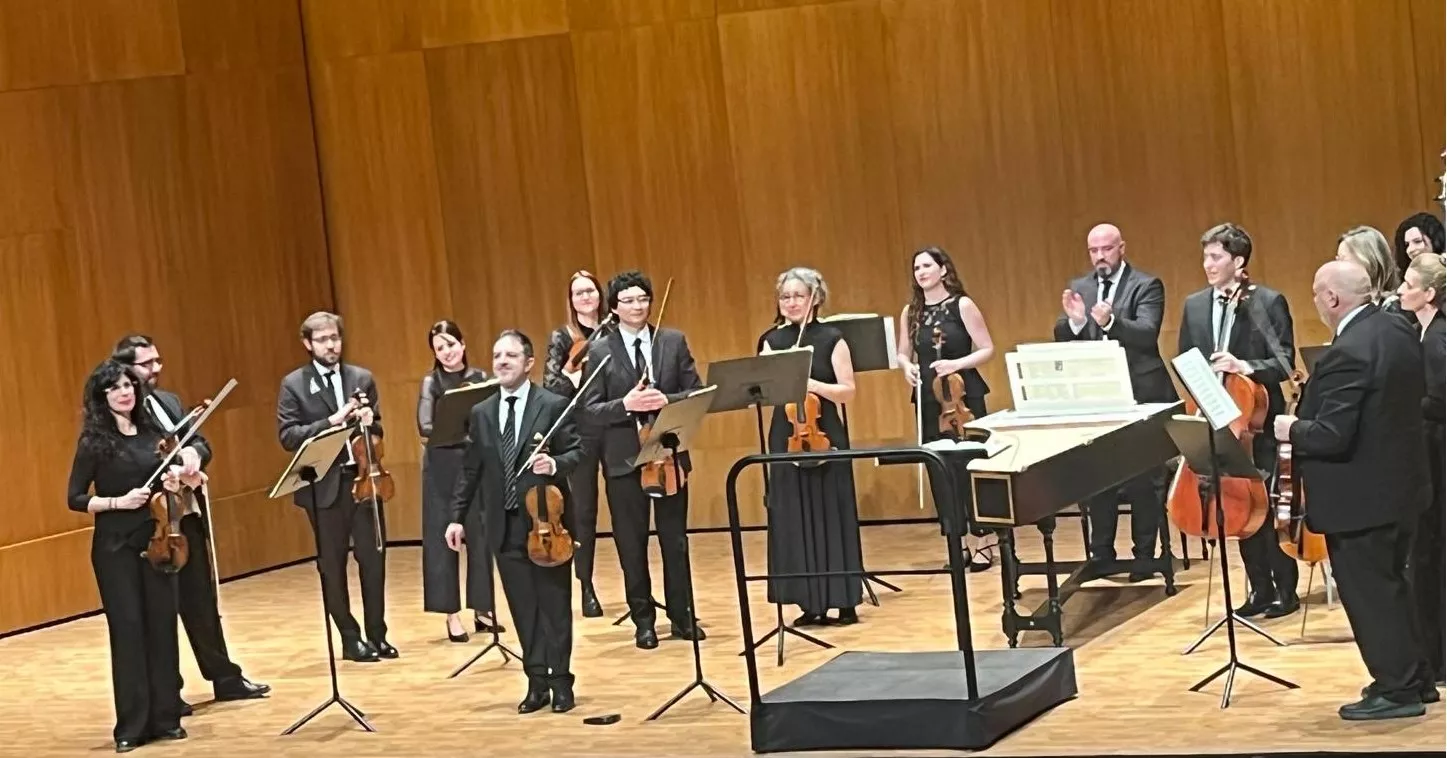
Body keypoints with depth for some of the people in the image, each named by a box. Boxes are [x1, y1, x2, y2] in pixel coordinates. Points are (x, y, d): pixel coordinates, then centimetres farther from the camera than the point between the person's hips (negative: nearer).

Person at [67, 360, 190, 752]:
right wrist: (118, 502, -18)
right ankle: (132, 726, 2)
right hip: (115, 545, -4)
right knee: (128, 627, -4)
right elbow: (75, 499, -6)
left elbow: (173, 475, 16)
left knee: (162, 623, 4)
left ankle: (166, 717, 12)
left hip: (156, 538, 4)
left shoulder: (152, 431, 6)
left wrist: (182, 473, -6)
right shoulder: (94, 441, -6)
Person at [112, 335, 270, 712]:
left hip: (187, 513, 8)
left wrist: (194, 453, -10)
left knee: (202, 600, 16)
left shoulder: (170, 401, 13)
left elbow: (201, 444, 12)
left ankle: (225, 677, 25)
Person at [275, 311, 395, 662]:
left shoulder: (362, 378, 9)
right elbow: (288, 436, -9)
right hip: (324, 485, -2)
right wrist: (331, 421, -19)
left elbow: (378, 430, 13)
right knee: (333, 565, 5)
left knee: (373, 559, 4)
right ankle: (350, 638, 15)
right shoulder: (293, 384, -1)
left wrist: (369, 423, -11)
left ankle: (377, 634, 15)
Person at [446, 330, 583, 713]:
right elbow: (471, 469, 12)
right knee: (523, 609, 7)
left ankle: (560, 682, 12)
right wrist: (458, 517, 8)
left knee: (554, 605, 3)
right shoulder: (481, 413, 9)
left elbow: (577, 452, -4)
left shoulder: (554, 405, -3)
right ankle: (537, 683, 14)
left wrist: (556, 464, -25)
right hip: (505, 526, 4)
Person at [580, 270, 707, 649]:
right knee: (631, 545, 5)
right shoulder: (598, 351, -2)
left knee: (675, 541, 8)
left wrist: (666, 400, -17)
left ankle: (682, 617, 18)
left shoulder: (674, 342, 5)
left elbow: (697, 393, 1)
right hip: (623, 459, -1)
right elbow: (590, 411, -6)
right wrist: (626, 405, -22)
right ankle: (643, 621, 15)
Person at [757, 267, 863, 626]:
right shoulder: (771, 340, 8)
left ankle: (845, 602, 6)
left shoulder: (831, 339, -2)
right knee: (793, 519, 3)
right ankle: (810, 603, 9)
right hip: (786, 438, 3)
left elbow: (847, 391, -6)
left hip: (825, 436, -3)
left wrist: (810, 383, -20)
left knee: (831, 516, 0)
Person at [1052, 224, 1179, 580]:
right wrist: (1074, 321, -20)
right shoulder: (1078, 288, 10)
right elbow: (1062, 340, 3)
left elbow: (1147, 334, -19)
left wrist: (1110, 321, -37)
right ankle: (1101, 554, 14)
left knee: (1143, 479, 3)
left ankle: (1145, 555, 10)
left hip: (1139, 395, -4)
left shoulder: (1147, 285, -4)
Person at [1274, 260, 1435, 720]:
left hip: (1361, 497, -10)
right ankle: (1413, 677, 30)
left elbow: (1332, 437, -29)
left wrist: (1292, 430, -8)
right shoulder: (1399, 331, 4)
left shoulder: (1347, 353, -26)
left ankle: (1396, 690, 9)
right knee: (1388, 585, 21)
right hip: (1400, 485, 10)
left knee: (1367, 592, 2)